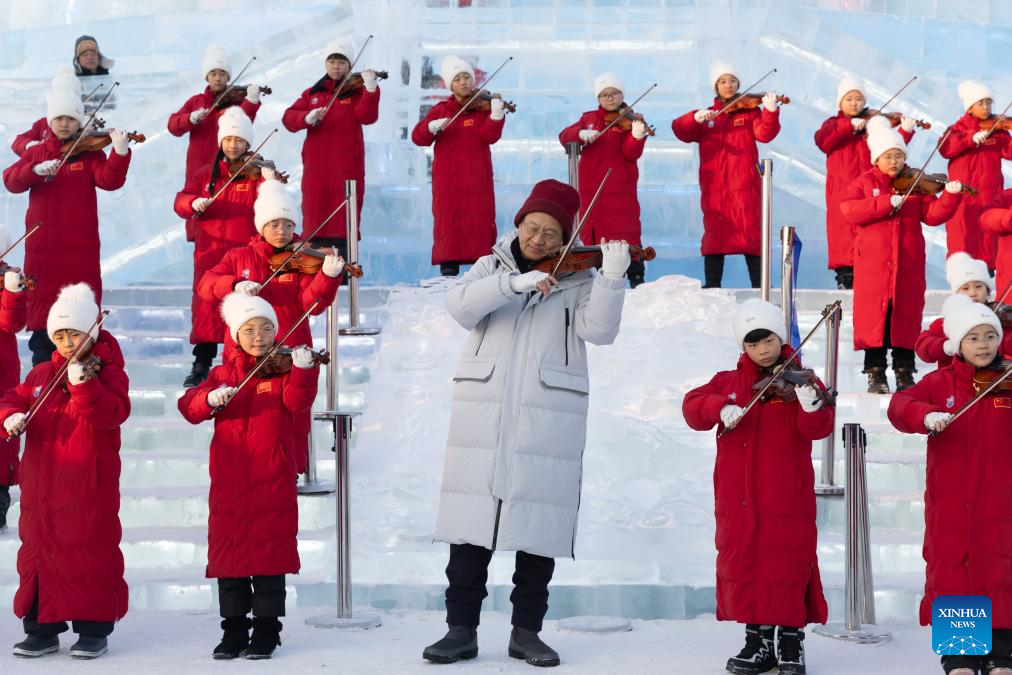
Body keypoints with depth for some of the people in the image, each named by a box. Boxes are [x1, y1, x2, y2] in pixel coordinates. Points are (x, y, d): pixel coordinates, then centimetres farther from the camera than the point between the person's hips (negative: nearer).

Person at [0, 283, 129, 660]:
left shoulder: (107, 372, -3)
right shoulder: (42, 374, 14)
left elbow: (113, 413, -20)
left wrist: (84, 384, -34)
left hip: (89, 486, -5)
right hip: (41, 483, 6)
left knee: (91, 552, -2)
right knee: (38, 551, 9)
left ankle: (95, 629, 7)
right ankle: (42, 628, 17)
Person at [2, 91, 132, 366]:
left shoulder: (90, 152, 4)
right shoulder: (36, 152, 10)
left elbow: (109, 181, -14)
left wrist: (121, 152, -30)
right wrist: (36, 169, -23)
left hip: (80, 245, -2)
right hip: (43, 246, 2)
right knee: (43, 302, 8)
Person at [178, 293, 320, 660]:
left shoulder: (283, 370, 4)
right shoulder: (223, 374, 12)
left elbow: (297, 402, -15)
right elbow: (188, 407, 1)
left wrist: (303, 371, -32)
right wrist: (210, 398, -20)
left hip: (272, 483, -3)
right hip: (229, 485, 3)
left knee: (269, 560, 0)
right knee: (228, 559, 7)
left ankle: (266, 630, 9)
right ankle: (233, 631, 17)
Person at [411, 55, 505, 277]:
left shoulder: (483, 107, 4)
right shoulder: (440, 110, 9)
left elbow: (489, 136, -12)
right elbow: (417, 137, 2)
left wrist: (496, 116, -30)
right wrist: (432, 127, -18)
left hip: (477, 178, -1)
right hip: (448, 180, 1)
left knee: (480, 224, -4)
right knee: (449, 225, 1)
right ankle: (448, 272, 5)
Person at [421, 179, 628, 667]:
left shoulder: (577, 279, 8)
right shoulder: (491, 267, 11)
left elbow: (599, 329, -8)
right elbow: (460, 307, -8)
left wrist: (612, 278, -22)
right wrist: (513, 283, -20)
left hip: (548, 419, -1)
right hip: (483, 414, 1)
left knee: (538, 529, 1)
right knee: (472, 521, 0)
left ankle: (527, 631, 11)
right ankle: (461, 629, 7)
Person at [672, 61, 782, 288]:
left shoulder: (750, 112, 11)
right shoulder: (705, 117, 18)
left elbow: (765, 134, -7)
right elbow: (680, 131, 4)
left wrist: (771, 111, -25)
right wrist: (695, 118, -16)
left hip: (745, 184, -2)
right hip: (714, 184, 2)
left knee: (751, 233, -6)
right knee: (715, 234, 2)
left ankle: (759, 285, -5)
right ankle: (711, 286, 6)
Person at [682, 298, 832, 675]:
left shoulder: (799, 381, 0)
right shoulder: (728, 383, 10)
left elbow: (818, 429, -14)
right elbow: (692, 406, -3)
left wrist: (812, 407, -36)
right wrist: (720, 407, -23)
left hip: (787, 497, -3)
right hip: (738, 499, 3)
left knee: (788, 566, -1)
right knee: (743, 565, 9)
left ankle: (791, 643, 12)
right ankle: (758, 641, 21)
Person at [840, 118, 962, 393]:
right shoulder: (864, 183, 4)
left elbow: (933, 215, 1)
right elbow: (849, 210, -13)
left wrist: (950, 196, -17)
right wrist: (887, 202, -19)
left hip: (908, 265, 2)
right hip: (873, 264, -2)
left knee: (906, 316, 5)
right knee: (874, 316, -1)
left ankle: (905, 373, 13)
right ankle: (876, 374, 6)